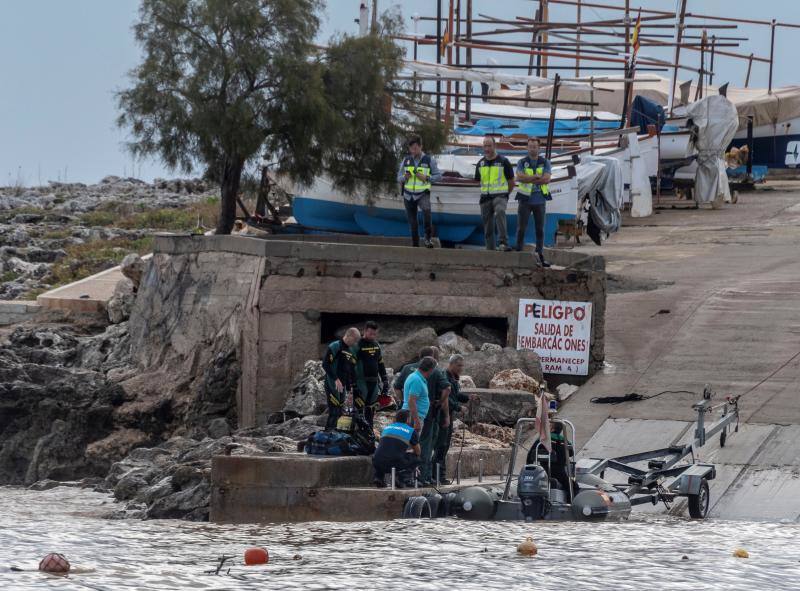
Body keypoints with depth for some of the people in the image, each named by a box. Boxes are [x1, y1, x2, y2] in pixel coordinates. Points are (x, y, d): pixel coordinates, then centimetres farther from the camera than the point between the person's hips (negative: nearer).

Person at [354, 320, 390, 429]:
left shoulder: (376, 345, 14)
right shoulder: (358, 346, -8)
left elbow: (381, 364, 22)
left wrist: (385, 382, 18)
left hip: (374, 382, 6)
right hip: (361, 382, -6)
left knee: (371, 411, 9)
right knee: (359, 408, -9)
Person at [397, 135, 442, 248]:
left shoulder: (429, 161, 0)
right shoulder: (406, 160, 7)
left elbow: (438, 175, 2)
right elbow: (399, 178, 10)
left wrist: (426, 178, -15)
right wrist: (405, 177, -13)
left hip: (423, 193, -3)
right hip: (408, 195, 3)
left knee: (426, 210, -32)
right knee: (412, 222, 5)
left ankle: (428, 237, -23)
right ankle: (415, 244, 18)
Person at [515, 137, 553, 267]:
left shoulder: (545, 163, 4)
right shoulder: (522, 162, 2)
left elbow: (547, 179, -12)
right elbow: (519, 177, -16)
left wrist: (528, 179, -15)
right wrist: (537, 176, -18)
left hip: (540, 201, 1)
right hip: (525, 200, -1)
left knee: (540, 229, 4)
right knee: (521, 228, -2)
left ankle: (540, 256, 8)